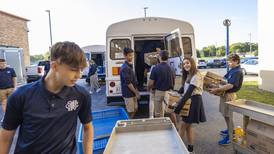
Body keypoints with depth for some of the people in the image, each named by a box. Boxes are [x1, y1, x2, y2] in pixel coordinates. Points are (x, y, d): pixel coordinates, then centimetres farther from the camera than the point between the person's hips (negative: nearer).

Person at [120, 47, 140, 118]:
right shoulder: (125, 68, -20)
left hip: (132, 93, 9)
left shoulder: (130, 66, 11)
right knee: (130, 112, 1)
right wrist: (136, 92, -17)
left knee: (135, 109, 18)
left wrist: (136, 91, 15)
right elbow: (128, 83, -23)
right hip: (128, 94, -9)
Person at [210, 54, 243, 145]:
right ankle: (229, 130, 36)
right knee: (225, 114, 19)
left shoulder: (238, 72, -19)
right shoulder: (232, 70, 11)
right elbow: (224, 78, 24)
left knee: (228, 115, -1)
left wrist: (217, 90, -30)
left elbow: (230, 85, -29)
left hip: (229, 95, -9)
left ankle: (230, 136, 11)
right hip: (225, 93, 9)